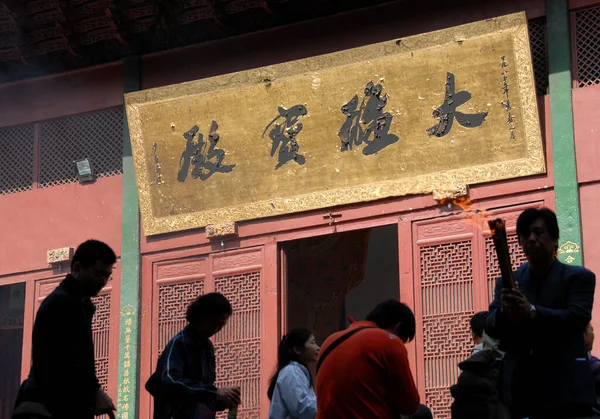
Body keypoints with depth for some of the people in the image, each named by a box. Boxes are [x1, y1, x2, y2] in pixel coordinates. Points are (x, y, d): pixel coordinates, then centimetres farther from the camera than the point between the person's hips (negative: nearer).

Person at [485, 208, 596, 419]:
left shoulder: (579, 277, 5)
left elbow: (577, 318, -10)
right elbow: (491, 327, 2)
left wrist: (531, 312, -26)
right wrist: (504, 312, -22)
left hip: (565, 390, -2)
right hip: (520, 390, 2)